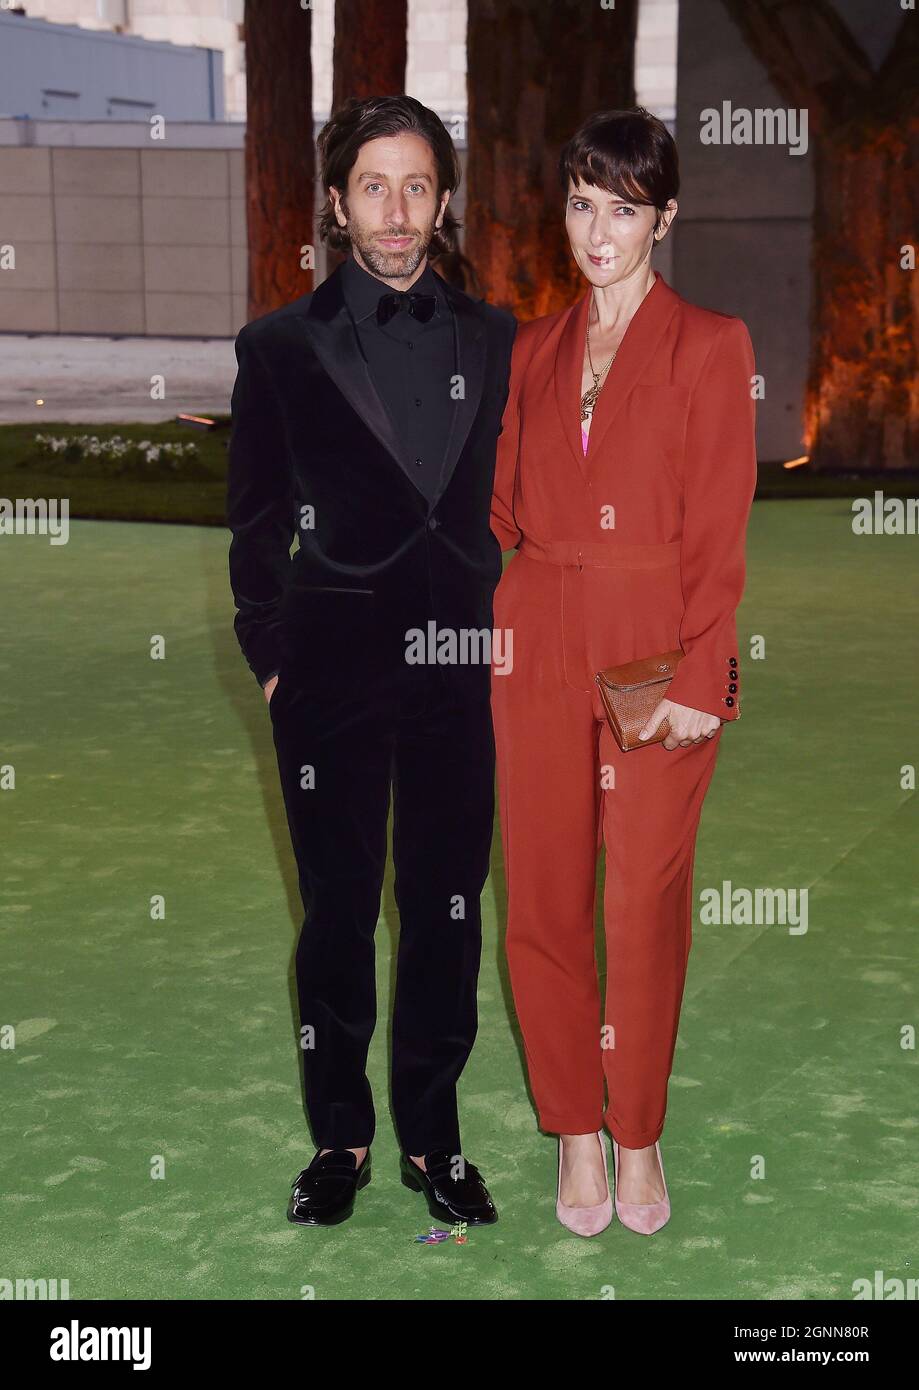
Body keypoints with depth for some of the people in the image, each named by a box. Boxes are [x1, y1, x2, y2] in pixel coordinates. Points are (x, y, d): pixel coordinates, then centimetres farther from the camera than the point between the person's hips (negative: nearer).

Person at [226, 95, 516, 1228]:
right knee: (337, 912, 6)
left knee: (448, 910, 7)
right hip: (333, 669, -1)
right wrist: (270, 657, 1)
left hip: (462, 667, 2)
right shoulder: (281, 347, 3)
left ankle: (432, 1138, 22)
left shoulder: (496, 340, 7)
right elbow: (255, 524, 5)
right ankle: (339, 1140, 21)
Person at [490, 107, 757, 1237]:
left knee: (647, 903, 2)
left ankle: (638, 1136, 20)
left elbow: (718, 530, -6)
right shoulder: (533, 351, 12)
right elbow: (504, 509, 15)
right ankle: (575, 1132, 21)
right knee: (543, 901, 5)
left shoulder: (709, 345, -1)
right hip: (540, 651, 4)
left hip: (659, 658, -3)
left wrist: (698, 678, -12)